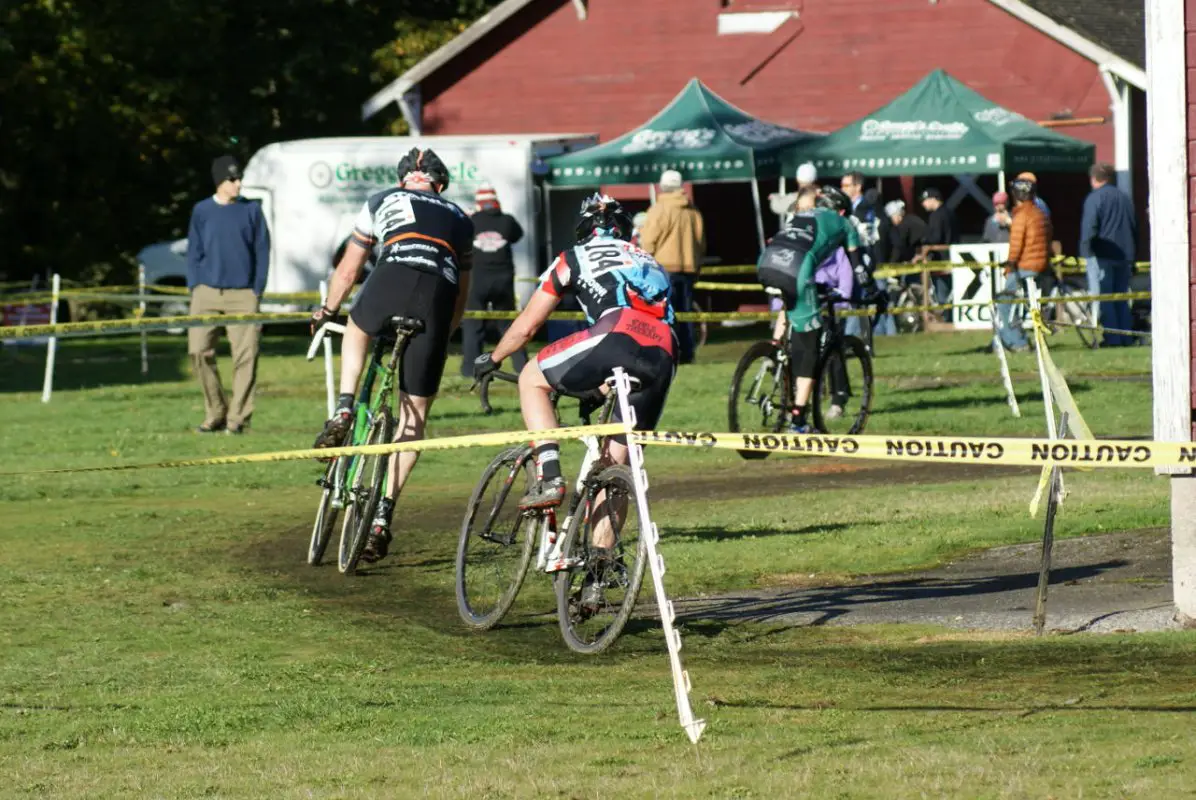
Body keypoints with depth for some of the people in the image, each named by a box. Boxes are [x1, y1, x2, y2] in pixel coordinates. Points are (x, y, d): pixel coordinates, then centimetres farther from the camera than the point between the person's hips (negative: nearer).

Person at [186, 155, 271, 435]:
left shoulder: (251, 210, 6)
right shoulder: (202, 211, 8)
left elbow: (262, 252, 8)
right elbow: (194, 253, 12)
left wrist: (258, 290, 1)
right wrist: (194, 288, 2)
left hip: (243, 293, -1)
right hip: (207, 292, 1)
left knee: (245, 354, -6)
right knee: (199, 350, -8)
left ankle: (238, 417, 0)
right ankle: (215, 413, 4)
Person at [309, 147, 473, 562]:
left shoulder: (383, 201, 29)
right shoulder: (458, 218, 36)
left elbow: (349, 269, 35)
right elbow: (462, 293, 37)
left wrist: (327, 310, 50)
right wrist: (442, 334, 49)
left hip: (393, 279, -2)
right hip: (439, 298, 2)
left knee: (357, 328, 36)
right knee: (413, 417, 10)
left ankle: (343, 410, 13)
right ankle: (382, 515, 3)